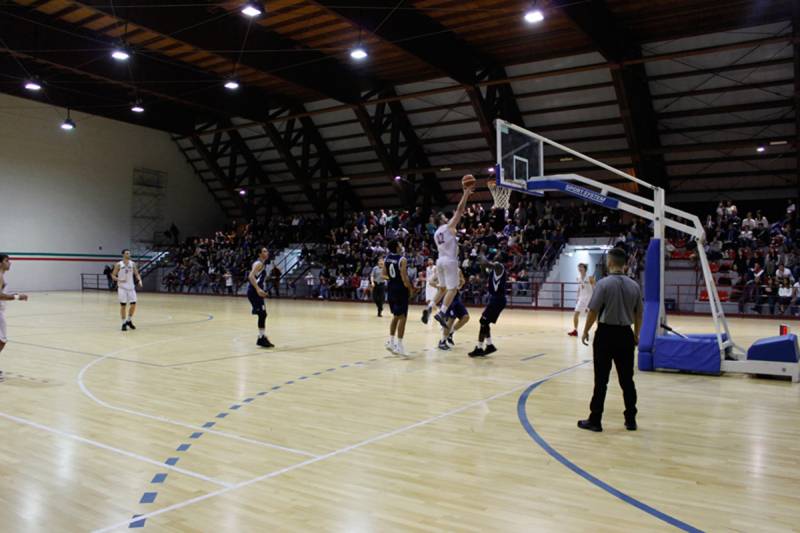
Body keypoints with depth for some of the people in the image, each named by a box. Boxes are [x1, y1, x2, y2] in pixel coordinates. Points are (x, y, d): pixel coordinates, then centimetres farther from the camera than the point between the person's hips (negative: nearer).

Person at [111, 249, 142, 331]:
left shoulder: (133, 264, 5)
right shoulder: (119, 265, -4)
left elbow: (136, 274, 7)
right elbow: (113, 275, -2)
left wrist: (139, 280, -13)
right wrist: (119, 280, -21)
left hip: (131, 287, 3)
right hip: (122, 288, -3)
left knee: (133, 305, -2)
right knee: (123, 305, -2)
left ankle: (129, 321, 18)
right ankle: (124, 323, 8)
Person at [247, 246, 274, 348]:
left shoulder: (263, 264, 17)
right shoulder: (258, 263, -13)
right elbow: (251, 276, -26)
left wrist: (262, 291, 27)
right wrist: (258, 289, -34)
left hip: (258, 292, 10)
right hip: (254, 292, -10)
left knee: (263, 315, 12)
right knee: (262, 314, -11)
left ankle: (262, 338, 18)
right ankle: (262, 338, -6)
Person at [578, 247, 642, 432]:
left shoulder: (604, 283, -12)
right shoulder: (634, 285, 3)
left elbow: (593, 311, -12)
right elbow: (638, 314, 10)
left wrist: (586, 331, 1)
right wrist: (636, 334, 23)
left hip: (606, 333, -4)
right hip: (625, 334, 4)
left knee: (601, 380, 1)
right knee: (627, 379, 12)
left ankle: (595, 420, 7)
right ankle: (631, 420, 20)